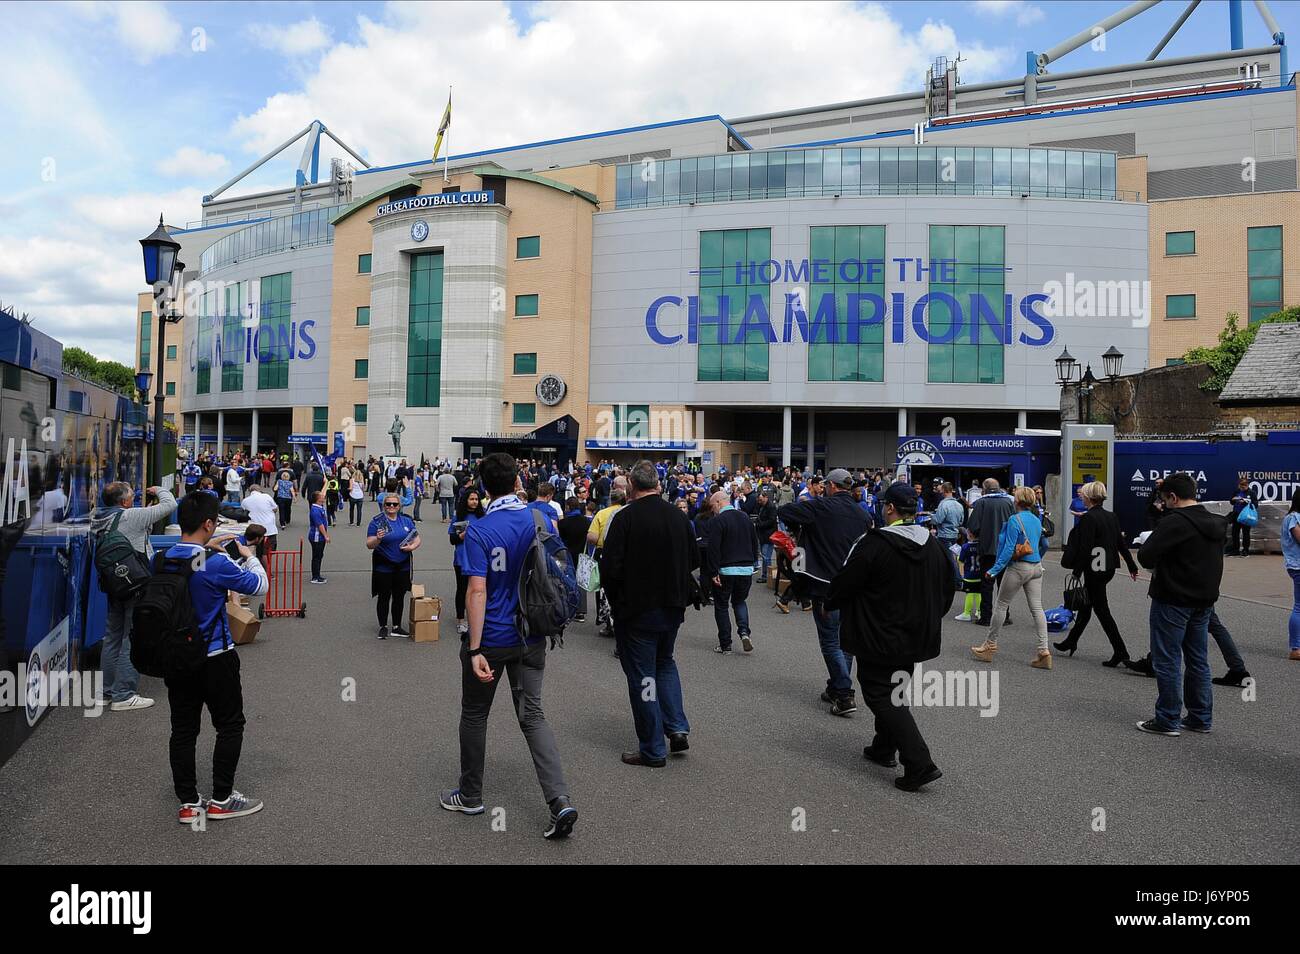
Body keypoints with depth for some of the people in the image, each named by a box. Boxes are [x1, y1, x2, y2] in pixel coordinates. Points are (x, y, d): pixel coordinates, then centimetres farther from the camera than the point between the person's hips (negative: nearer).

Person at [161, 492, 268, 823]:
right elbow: (259, 585, -9)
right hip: (214, 659, -6)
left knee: (183, 728, 12)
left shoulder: (162, 561, -4)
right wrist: (248, 556, 6)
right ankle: (221, 800, 15)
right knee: (230, 725, 10)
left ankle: (188, 803, 18)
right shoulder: (216, 564, -21)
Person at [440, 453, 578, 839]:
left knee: (474, 715, 15)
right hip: (531, 637, 4)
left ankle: (470, 796, 30)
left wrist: (475, 650, -20)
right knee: (532, 715, 9)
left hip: (491, 638, -4)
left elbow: (477, 592, -20)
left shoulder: (479, 530, -16)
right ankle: (560, 801, -4)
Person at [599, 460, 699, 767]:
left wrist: (616, 599, -1)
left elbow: (610, 568, -19)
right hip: (673, 606, 6)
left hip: (637, 609, -5)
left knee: (642, 675, 5)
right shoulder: (679, 516, 0)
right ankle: (677, 727, 15)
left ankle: (653, 749, 12)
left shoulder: (625, 518, -18)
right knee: (665, 662, 26)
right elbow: (694, 560, 9)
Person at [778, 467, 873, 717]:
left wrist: (802, 503, 9)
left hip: (826, 586, -6)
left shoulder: (822, 507, -12)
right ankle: (837, 688, 27)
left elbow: (784, 513, -11)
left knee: (830, 642, 0)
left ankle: (845, 696, -5)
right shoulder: (862, 515, 7)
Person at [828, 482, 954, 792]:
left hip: (879, 638, -7)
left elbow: (843, 586, -14)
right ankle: (884, 749, 36)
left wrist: (831, 602, 8)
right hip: (917, 637, 8)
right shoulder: (935, 546, 3)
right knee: (895, 693, 23)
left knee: (881, 696, -1)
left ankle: (920, 764, -9)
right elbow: (948, 591, 13)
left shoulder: (873, 543, -20)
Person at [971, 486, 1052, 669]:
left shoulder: (1015, 520, -13)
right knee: (1037, 607, 5)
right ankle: (1044, 651, -1)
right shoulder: (1037, 520, 10)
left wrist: (994, 569, -14)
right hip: (1036, 567, 7)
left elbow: (1009, 549, -16)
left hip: (1018, 567, -7)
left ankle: (990, 645, 13)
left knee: (1002, 605, 5)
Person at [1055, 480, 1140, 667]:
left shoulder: (1088, 518, -17)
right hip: (1109, 568, 9)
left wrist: (1077, 571, -14)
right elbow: (1121, 543, 12)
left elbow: (1085, 548, -20)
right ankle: (1071, 641, 28)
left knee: (1101, 609, -3)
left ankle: (1120, 651, -3)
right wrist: (1132, 566, 17)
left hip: (1094, 570, -9)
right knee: (1086, 604, 18)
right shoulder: (1111, 517, 8)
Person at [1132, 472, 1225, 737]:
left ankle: (1167, 720, 5)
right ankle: (1201, 718, 23)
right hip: (1204, 600, 8)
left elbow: (1145, 556, -23)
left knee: (1167, 660, 0)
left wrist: (1157, 565, -1)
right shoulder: (1216, 523, 9)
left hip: (1173, 601, -8)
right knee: (1198, 660, 16)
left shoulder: (1174, 522, -18)